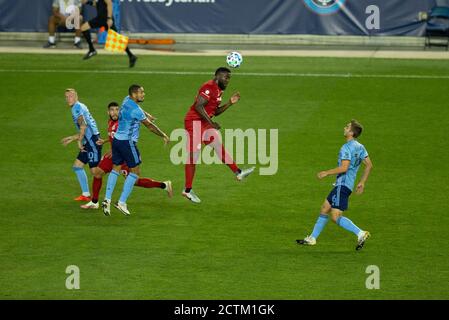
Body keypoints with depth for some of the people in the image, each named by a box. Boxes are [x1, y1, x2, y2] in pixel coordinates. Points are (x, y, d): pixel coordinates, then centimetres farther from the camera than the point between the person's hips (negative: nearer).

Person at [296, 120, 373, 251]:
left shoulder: (347, 148, -17)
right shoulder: (360, 147, 11)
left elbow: (344, 167, -25)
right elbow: (369, 165, 14)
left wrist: (326, 173, -15)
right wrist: (362, 183, 19)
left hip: (342, 185, -10)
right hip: (342, 185, 10)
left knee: (336, 217, -13)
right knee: (324, 209, 16)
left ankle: (360, 234, -20)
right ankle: (312, 238, 21)